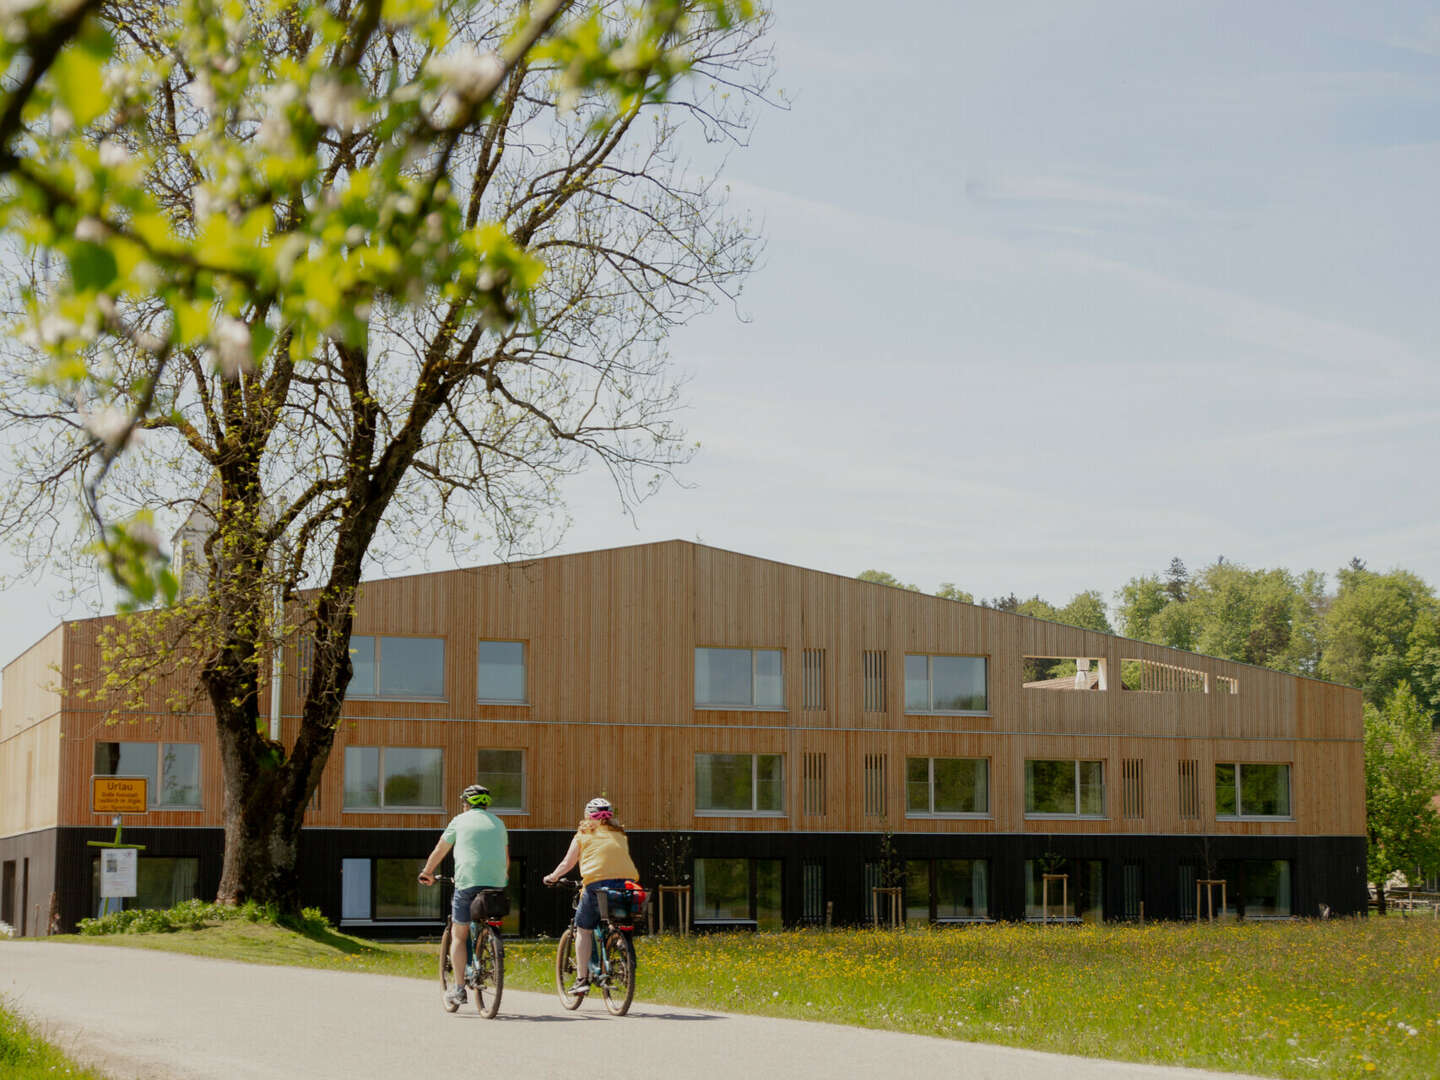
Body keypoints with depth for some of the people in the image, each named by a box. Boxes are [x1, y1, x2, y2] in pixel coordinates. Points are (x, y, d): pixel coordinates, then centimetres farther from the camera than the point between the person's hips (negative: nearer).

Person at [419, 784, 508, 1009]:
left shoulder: (460, 820, 9)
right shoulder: (498, 823, 18)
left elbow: (439, 851, 17)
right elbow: (506, 856, 29)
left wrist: (427, 873, 32)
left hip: (468, 881, -3)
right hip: (496, 883, 3)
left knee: (458, 936, 3)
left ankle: (459, 989, -2)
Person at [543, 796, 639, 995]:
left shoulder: (583, 835, 16)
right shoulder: (620, 834, 24)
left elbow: (567, 864, 19)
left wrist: (552, 877, 35)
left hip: (597, 882, -3)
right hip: (626, 883, 3)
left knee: (583, 929, 10)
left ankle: (582, 978, 5)